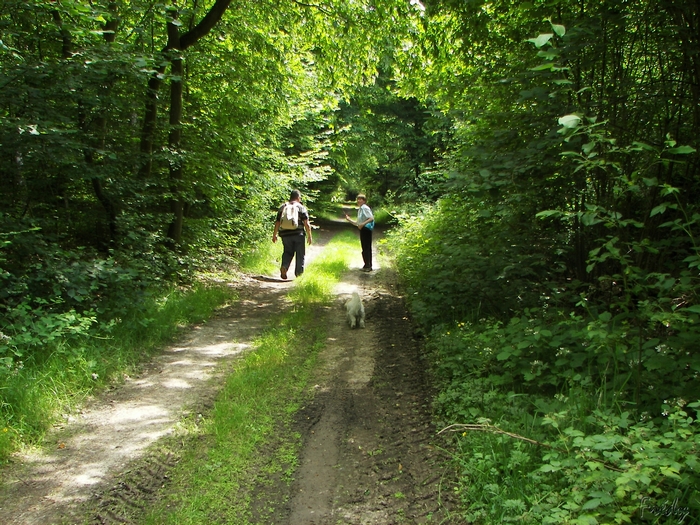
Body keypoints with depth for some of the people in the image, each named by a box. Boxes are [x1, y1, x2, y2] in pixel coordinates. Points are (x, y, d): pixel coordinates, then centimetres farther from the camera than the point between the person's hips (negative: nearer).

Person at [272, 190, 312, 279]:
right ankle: (299, 273, 9)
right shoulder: (302, 208, 2)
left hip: (285, 234, 3)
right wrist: (309, 236, 1)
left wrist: (274, 235, 17)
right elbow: (306, 224, -5)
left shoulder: (282, 207, 10)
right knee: (300, 254, 9)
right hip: (298, 234, -2)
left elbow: (277, 223, 8)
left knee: (287, 252, 15)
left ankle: (284, 267, -9)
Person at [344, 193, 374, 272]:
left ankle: (367, 266, -2)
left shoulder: (365, 208, -11)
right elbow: (358, 223, 19)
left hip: (366, 229, -10)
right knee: (367, 248, 14)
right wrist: (349, 220, 11)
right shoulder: (360, 209, 18)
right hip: (363, 230, 10)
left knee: (365, 248, -6)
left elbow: (372, 218, -22)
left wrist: (363, 224, -28)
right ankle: (368, 266, 21)